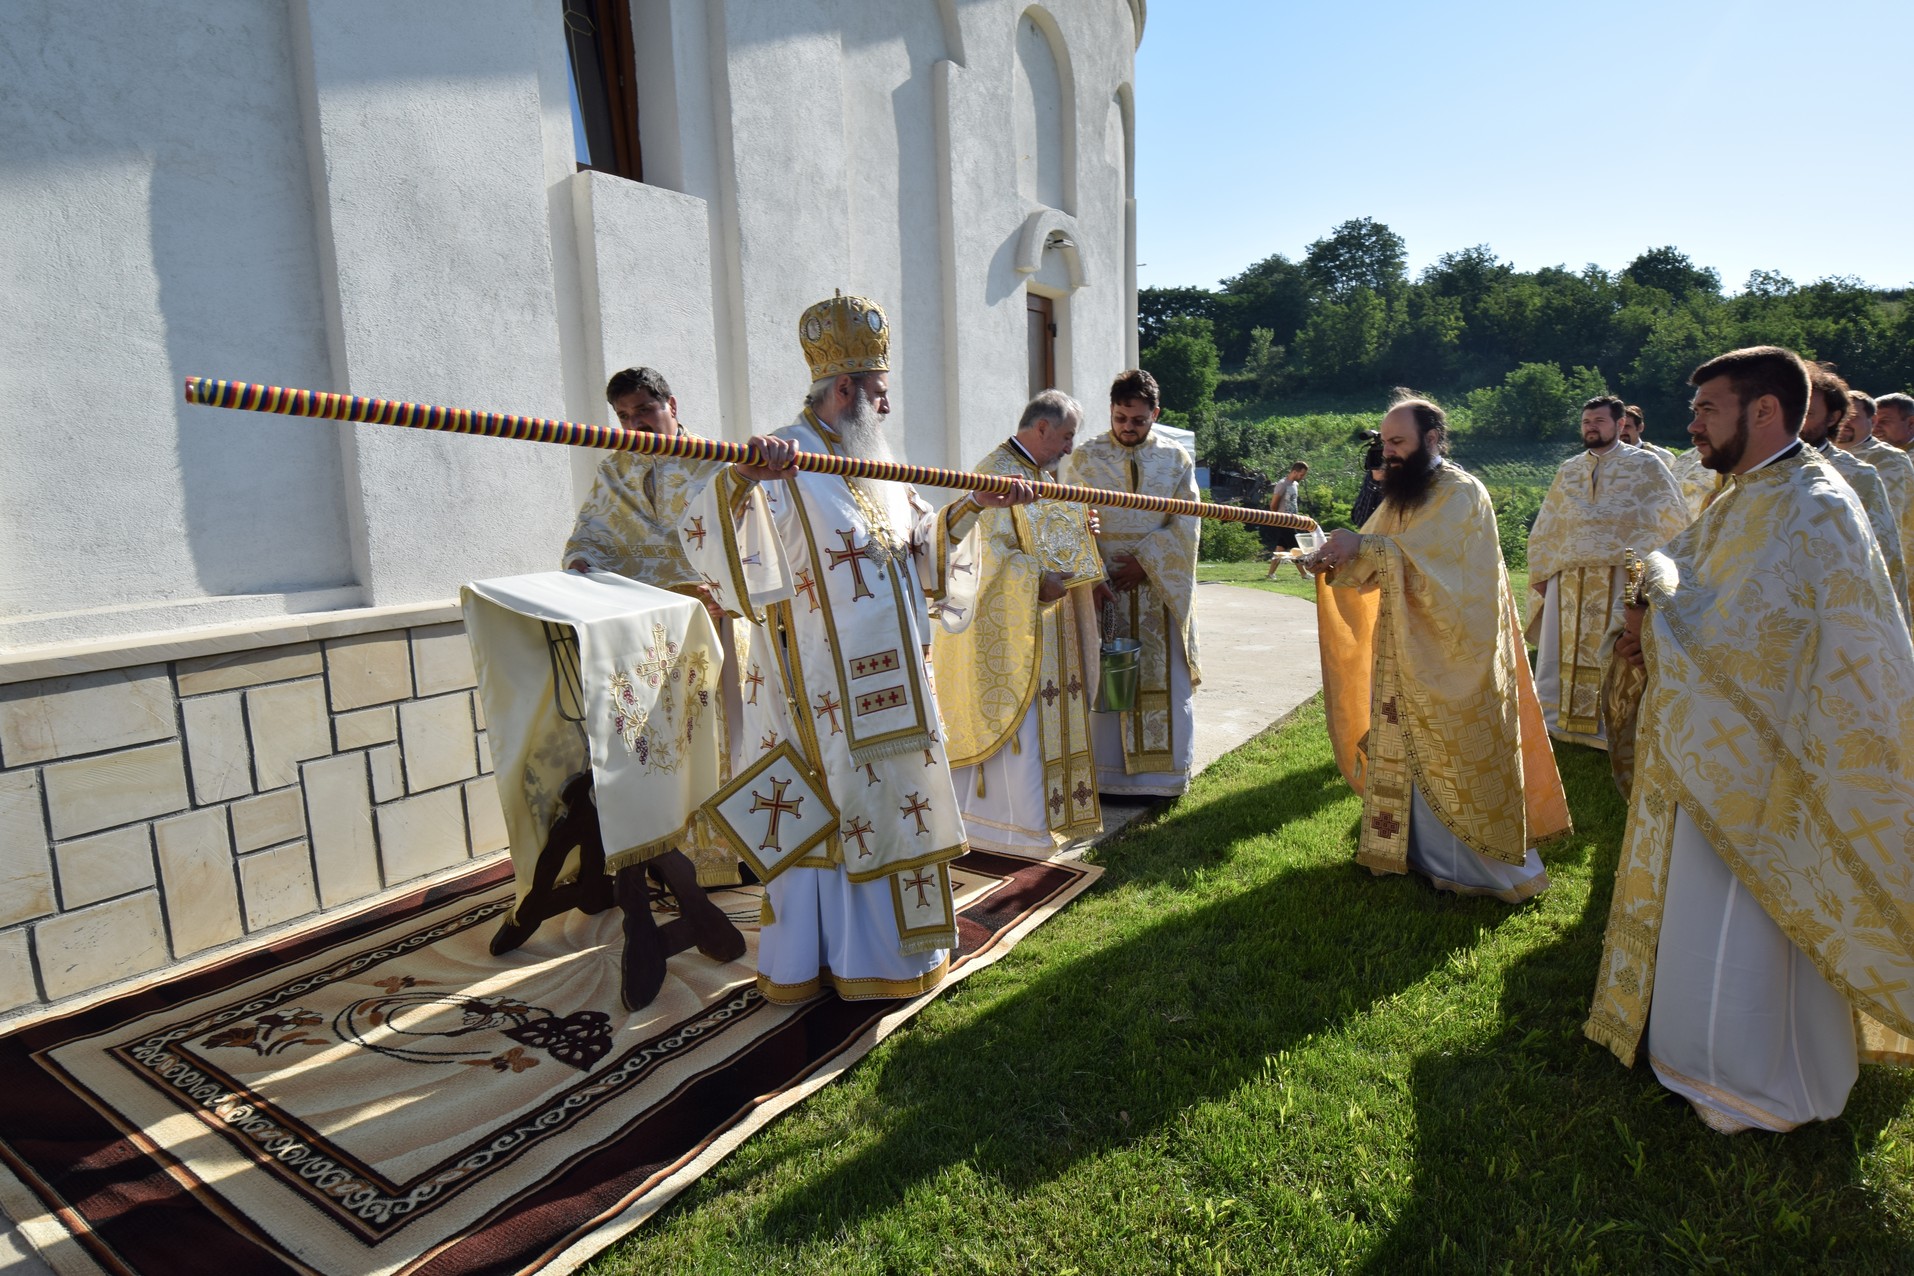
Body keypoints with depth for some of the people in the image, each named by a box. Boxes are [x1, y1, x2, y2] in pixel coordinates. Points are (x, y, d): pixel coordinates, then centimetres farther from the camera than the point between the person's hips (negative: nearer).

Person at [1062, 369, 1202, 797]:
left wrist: (1146, 561, -12)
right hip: (1102, 587, -1)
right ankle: (1106, 773, 10)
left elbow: (1185, 525, 0)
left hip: (1160, 588, 1)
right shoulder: (1084, 459, 2)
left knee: (1162, 679, 4)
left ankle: (1162, 774, 16)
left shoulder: (1177, 460, 6)